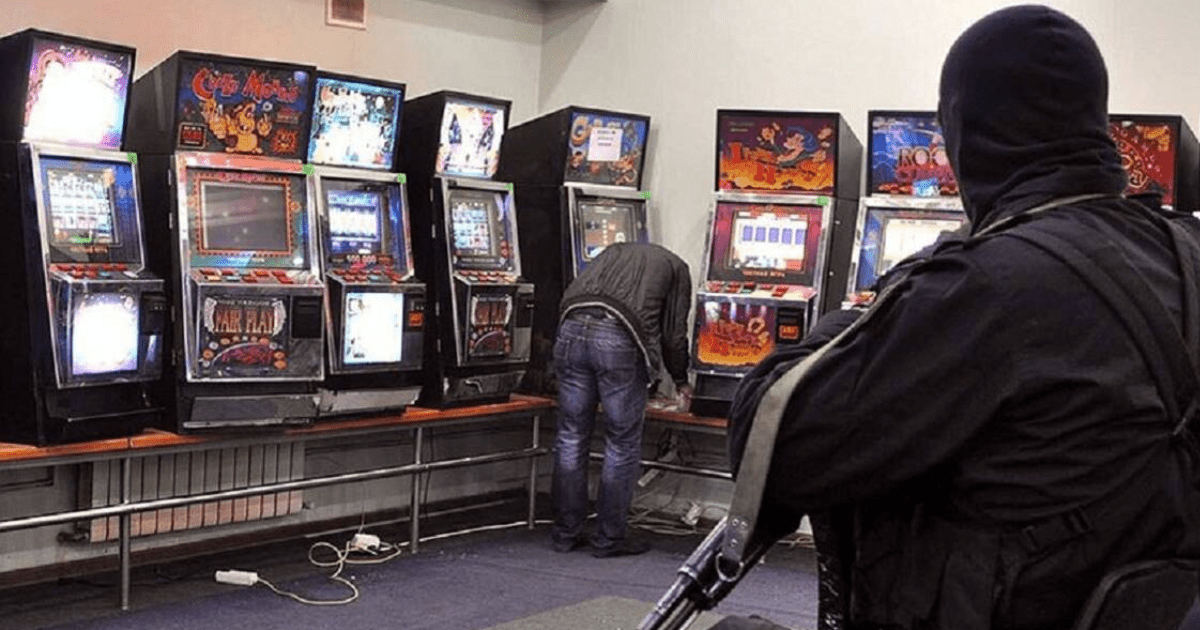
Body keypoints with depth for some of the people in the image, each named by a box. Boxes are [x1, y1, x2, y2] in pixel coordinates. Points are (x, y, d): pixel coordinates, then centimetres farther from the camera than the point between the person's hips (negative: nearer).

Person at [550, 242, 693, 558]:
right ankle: (609, 537, 15)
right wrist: (681, 381, 30)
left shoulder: (615, 251, 33)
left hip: (572, 327, 4)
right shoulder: (676, 267, 22)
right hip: (620, 339, -4)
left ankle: (565, 532, 22)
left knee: (571, 436, 13)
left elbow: (570, 296, 26)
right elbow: (674, 333, 16)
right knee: (622, 443, 8)